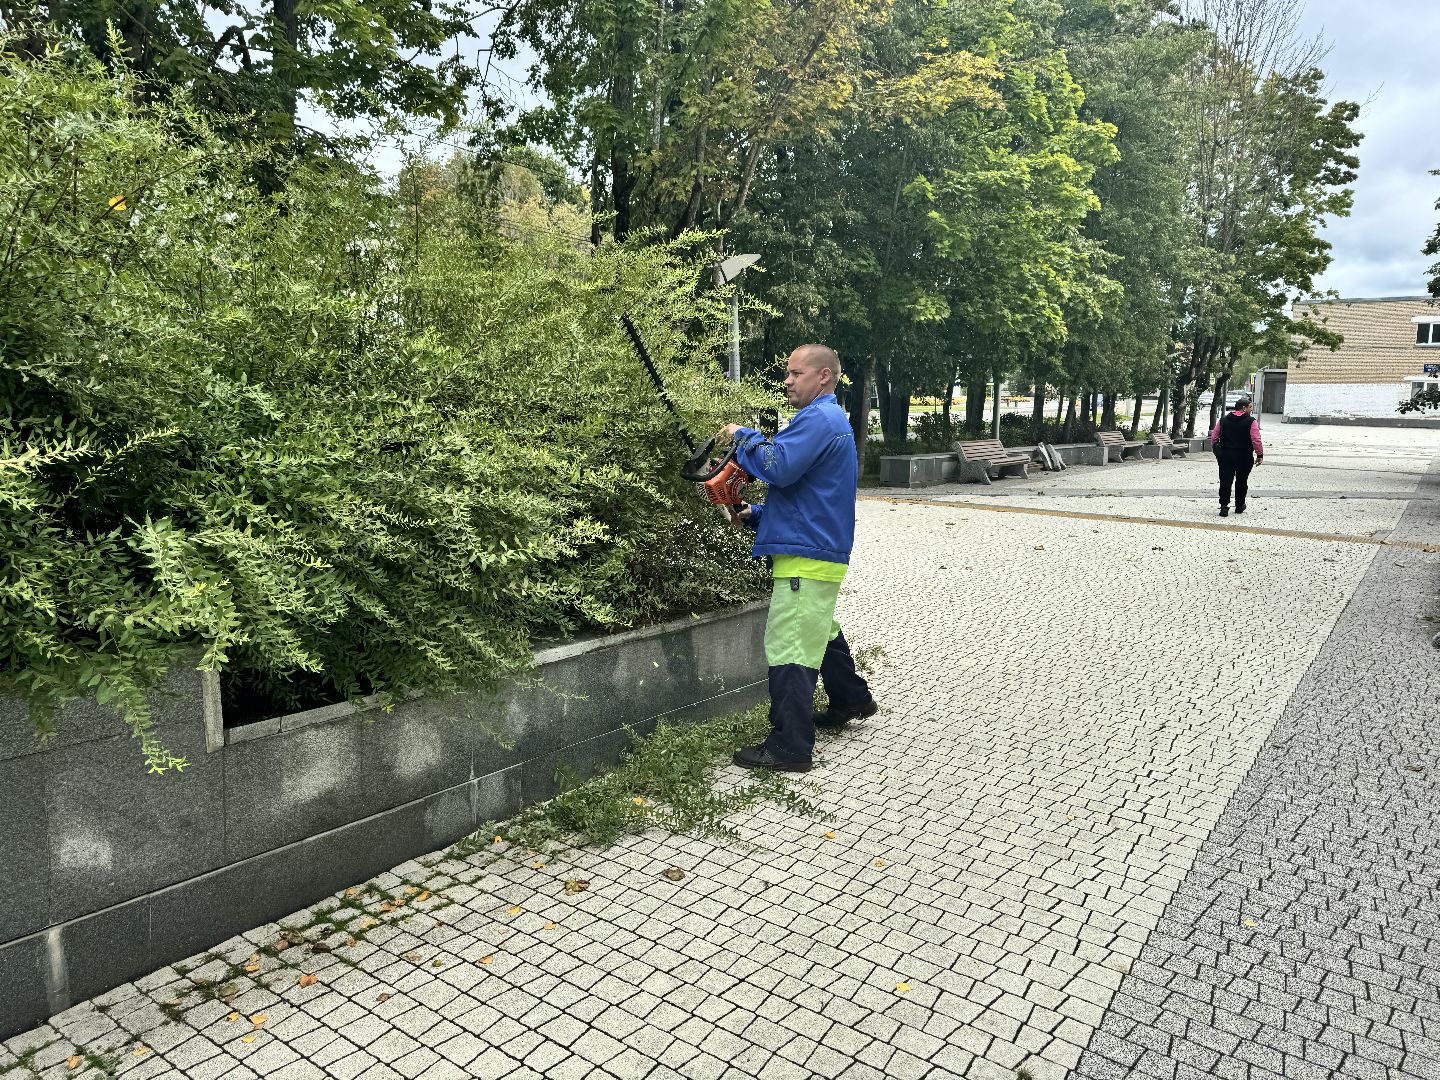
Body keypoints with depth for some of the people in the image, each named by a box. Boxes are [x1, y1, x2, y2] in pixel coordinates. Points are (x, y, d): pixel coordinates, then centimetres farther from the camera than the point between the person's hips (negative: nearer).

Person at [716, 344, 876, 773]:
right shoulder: (832, 421, 20)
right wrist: (758, 514, 11)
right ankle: (851, 699, 44)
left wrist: (743, 435, -12)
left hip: (806, 558, -11)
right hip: (822, 555, 11)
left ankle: (790, 747, -4)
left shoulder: (820, 418, -14)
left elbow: (779, 467, -28)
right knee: (821, 632, 27)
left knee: (789, 647, -9)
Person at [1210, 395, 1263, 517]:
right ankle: (1239, 506, 24)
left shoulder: (1223, 420, 5)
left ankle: (1224, 506, -11)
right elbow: (1256, 440, -12)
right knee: (1241, 482, 13)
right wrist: (1260, 455, -3)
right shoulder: (1251, 422, -8)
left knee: (1225, 481, 0)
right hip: (1244, 457, -2)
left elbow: (1214, 437, 7)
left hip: (1225, 456, 2)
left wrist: (1216, 451, 18)